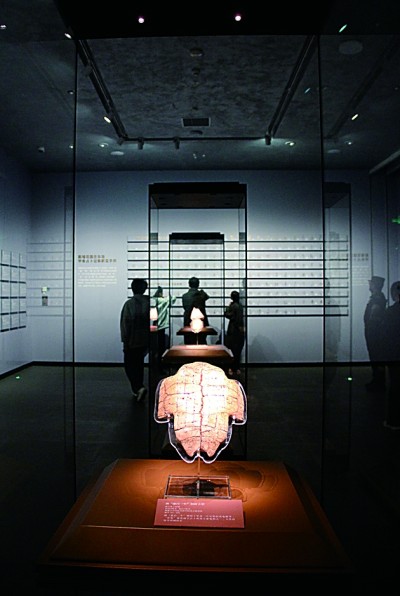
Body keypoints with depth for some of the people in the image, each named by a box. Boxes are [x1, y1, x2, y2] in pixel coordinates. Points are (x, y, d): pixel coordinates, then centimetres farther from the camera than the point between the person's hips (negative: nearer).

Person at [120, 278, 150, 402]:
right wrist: (150, 340, 9)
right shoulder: (149, 303, -3)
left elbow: (125, 323, -12)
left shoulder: (129, 303, -12)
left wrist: (125, 341, -3)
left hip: (132, 341, -4)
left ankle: (139, 388, -9)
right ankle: (137, 390, 24)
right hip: (145, 340, 4)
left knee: (129, 365, 9)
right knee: (139, 364, 18)